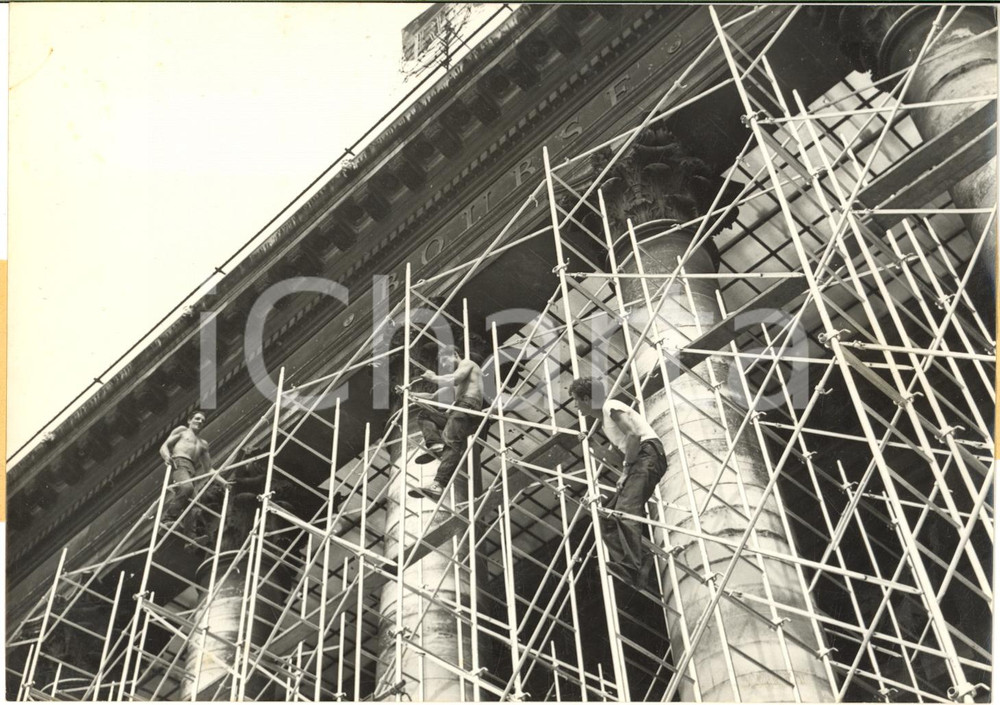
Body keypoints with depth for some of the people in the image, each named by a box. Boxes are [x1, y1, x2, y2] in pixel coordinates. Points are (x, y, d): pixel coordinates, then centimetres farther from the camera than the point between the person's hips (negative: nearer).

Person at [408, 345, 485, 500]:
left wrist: (434, 378, 5)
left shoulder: (466, 363, 13)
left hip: (468, 404, -9)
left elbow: (453, 380, -8)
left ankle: (439, 485, -36)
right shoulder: (456, 375, 38)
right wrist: (411, 394, 26)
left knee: (450, 442, -22)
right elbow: (434, 396, 35)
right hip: (459, 408, 9)